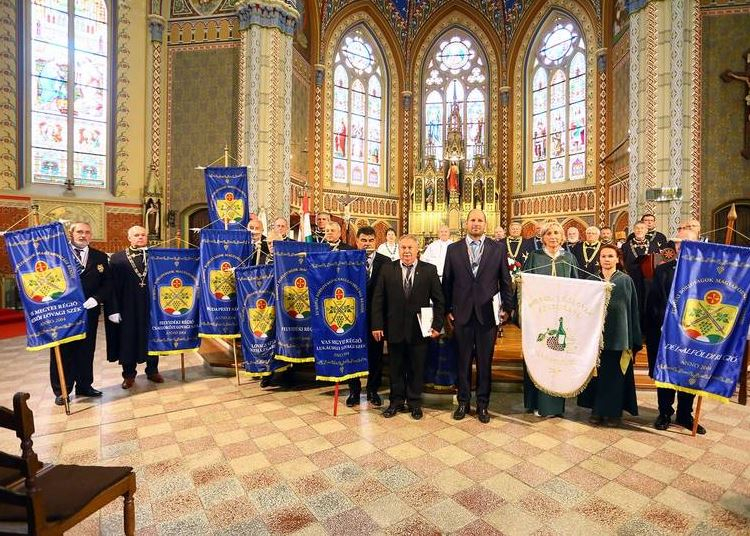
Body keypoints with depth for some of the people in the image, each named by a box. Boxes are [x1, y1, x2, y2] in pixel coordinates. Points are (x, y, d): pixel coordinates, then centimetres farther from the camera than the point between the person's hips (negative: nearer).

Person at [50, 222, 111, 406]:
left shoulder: (100, 257, 7)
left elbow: (107, 283, 3)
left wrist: (96, 298, -11)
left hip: (89, 311, 3)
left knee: (86, 350, 11)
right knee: (63, 351, 6)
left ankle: (84, 385, 23)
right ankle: (61, 391, 17)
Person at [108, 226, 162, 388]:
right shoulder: (117, 258, 2)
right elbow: (112, 286, -3)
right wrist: (113, 309, -10)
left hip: (152, 306, 1)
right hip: (128, 307, -1)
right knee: (128, 339, 9)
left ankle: (152, 371, 25)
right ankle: (129, 374, 23)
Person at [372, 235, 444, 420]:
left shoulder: (429, 270, -1)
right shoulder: (387, 269, 1)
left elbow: (438, 300, 0)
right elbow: (378, 299, 0)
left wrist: (437, 325, -4)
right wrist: (377, 325, -5)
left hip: (419, 329, 0)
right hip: (394, 329, 1)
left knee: (417, 368, 12)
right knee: (395, 368, 13)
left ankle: (415, 403, 30)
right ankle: (396, 401, 30)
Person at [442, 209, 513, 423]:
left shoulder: (498, 249, 3)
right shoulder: (453, 249, 4)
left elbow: (505, 281, 6)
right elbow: (447, 282, 5)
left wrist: (507, 307, 2)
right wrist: (447, 310, 2)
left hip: (488, 314, 0)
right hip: (461, 314, 0)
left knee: (485, 362, 10)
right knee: (463, 361, 11)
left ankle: (482, 404, 26)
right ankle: (463, 402, 27)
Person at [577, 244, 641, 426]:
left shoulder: (626, 280, 1)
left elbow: (632, 311, 0)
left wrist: (634, 341, -4)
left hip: (618, 335, -2)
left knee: (615, 375, 5)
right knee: (597, 373, 7)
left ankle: (614, 412, 20)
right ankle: (597, 410, 19)